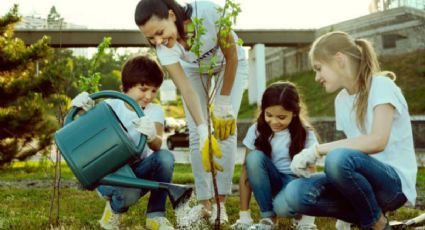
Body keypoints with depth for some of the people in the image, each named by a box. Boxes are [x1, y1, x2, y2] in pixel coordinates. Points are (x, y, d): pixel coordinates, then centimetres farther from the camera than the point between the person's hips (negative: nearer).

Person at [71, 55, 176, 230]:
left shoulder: (155, 111, -2)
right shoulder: (111, 106, -6)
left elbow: (157, 145, -20)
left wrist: (152, 136, -45)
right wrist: (87, 110, -36)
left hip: (139, 170, 3)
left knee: (165, 157, -29)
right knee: (129, 193, -38)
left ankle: (155, 216, -13)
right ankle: (115, 208, 2)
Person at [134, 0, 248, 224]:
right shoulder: (163, 47, -32)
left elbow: (232, 56, -27)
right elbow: (186, 90, -36)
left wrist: (223, 106, -24)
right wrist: (204, 134, -46)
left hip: (230, 63, -2)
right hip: (193, 69, 2)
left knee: (225, 127, -14)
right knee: (196, 133, -10)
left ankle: (221, 203, -7)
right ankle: (204, 203, -2)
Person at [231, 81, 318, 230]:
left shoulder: (304, 134, -14)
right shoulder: (257, 131, -11)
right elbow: (247, 172, -11)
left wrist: (308, 217, -26)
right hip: (270, 182, 3)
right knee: (254, 157, -28)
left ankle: (305, 216, 1)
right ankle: (267, 217, -16)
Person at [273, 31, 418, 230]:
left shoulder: (381, 85, -9)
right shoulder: (341, 100, 12)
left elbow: (377, 141, -23)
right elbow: (353, 146, 12)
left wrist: (317, 150, -23)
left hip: (394, 182, -6)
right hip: (364, 178, 6)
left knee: (339, 158, -37)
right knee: (291, 197, -19)